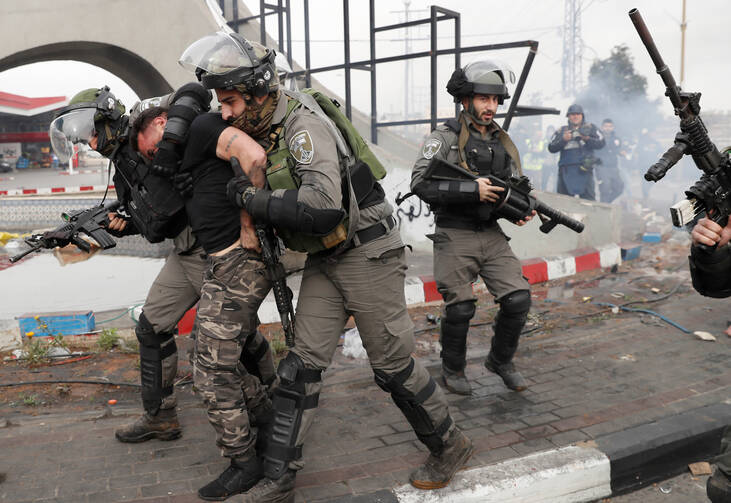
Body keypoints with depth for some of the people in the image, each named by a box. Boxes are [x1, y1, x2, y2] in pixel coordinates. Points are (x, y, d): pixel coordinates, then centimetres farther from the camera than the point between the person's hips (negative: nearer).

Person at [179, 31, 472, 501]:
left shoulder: (304, 126, -21)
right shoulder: (257, 134, 6)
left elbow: (322, 206, -36)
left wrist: (253, 197, -26)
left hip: (367, 254, -8)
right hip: (323, 261, 8)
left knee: (392, 364, 3)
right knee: (302, 365, 5)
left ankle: (450, 446, 27)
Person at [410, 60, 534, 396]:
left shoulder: (504, 143, 14)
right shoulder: (445, 138, -5)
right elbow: (420, 184, -16)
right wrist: (471, 190, -21)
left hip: (492, 236, 5)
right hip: (455, 238, -5)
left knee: (518, 299, -3)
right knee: (460, 308, -2)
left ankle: (501, 361, 22)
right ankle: (453, 369, 24)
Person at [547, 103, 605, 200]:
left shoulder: (589, 127, 14)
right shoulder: (561, 130, 17)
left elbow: (601, 143, 5)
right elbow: (551, 148, 7)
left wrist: (587, 139, -10)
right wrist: (563, 140, -8)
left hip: (584, 169, -2)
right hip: (566, 169, 2)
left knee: (587, 199, -10)